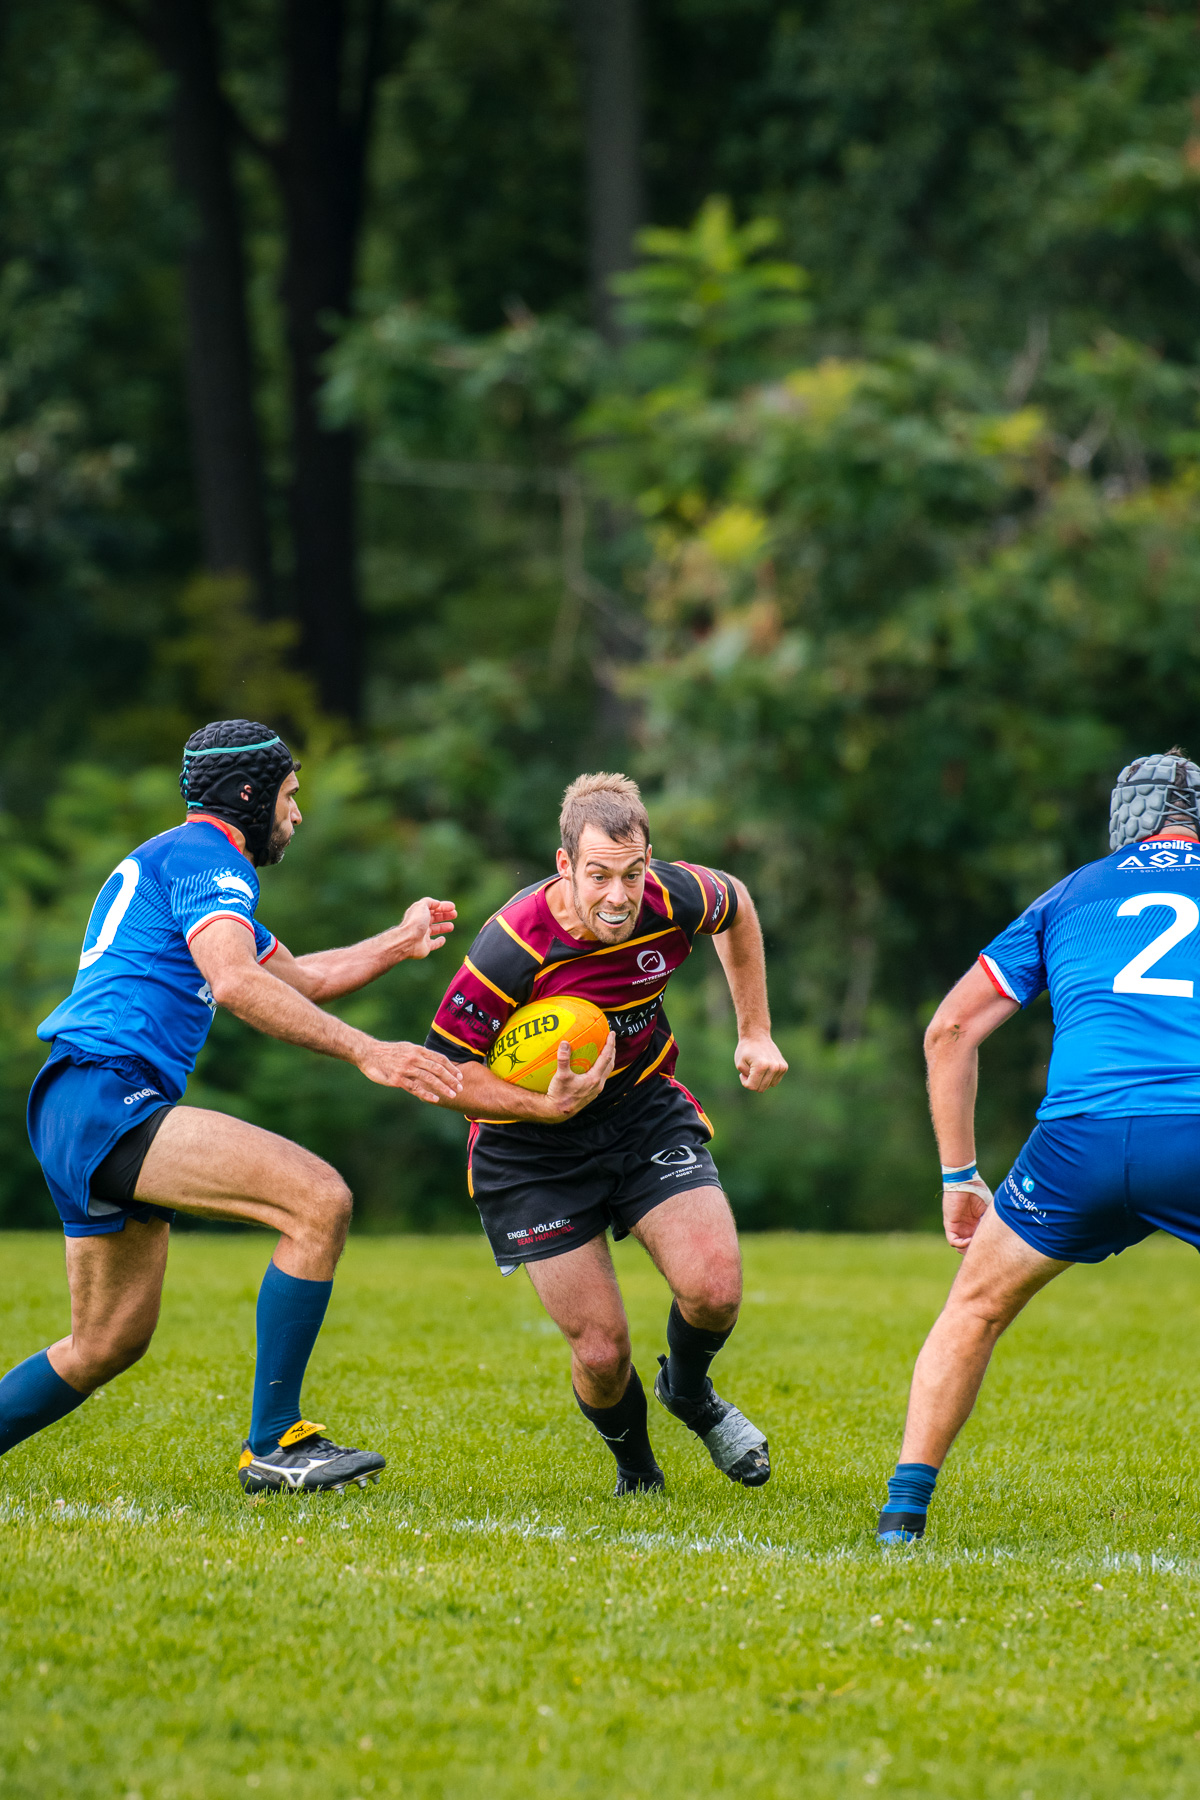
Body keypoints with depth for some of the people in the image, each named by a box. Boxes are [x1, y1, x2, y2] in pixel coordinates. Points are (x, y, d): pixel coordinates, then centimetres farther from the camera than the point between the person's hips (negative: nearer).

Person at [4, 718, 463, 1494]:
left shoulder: (163, 862, 28)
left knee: (110, 1343, 18)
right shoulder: (205, 856, -5)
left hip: (76, 1115, 11)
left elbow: (296, 978, 39)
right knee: (320, 1199, -20)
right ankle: (274, 1444, -19)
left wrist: (400, 942, 32)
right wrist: (367, 1053, -26)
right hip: (107, 1095, -11)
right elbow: (237, 982, -23)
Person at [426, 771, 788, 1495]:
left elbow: (736, 906, 9)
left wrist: (756, 1032, 11)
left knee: (714, 1289, -17)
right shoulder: (514, 948, -29)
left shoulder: (672, 898, -18)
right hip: (532, 1147, -3)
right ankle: (636, 1469, 27)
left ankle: (691, 1394, 20)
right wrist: (545, 1108, -32)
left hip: (645, 1110, 3)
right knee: (601, 1352, -8)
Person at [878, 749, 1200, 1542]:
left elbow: (950, 1029, 20)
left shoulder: (1070, 895, 24)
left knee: (976, 1307, 22)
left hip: (1082, 1134, 1)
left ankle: (905, 1506, 18)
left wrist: (960, 1177, 25)